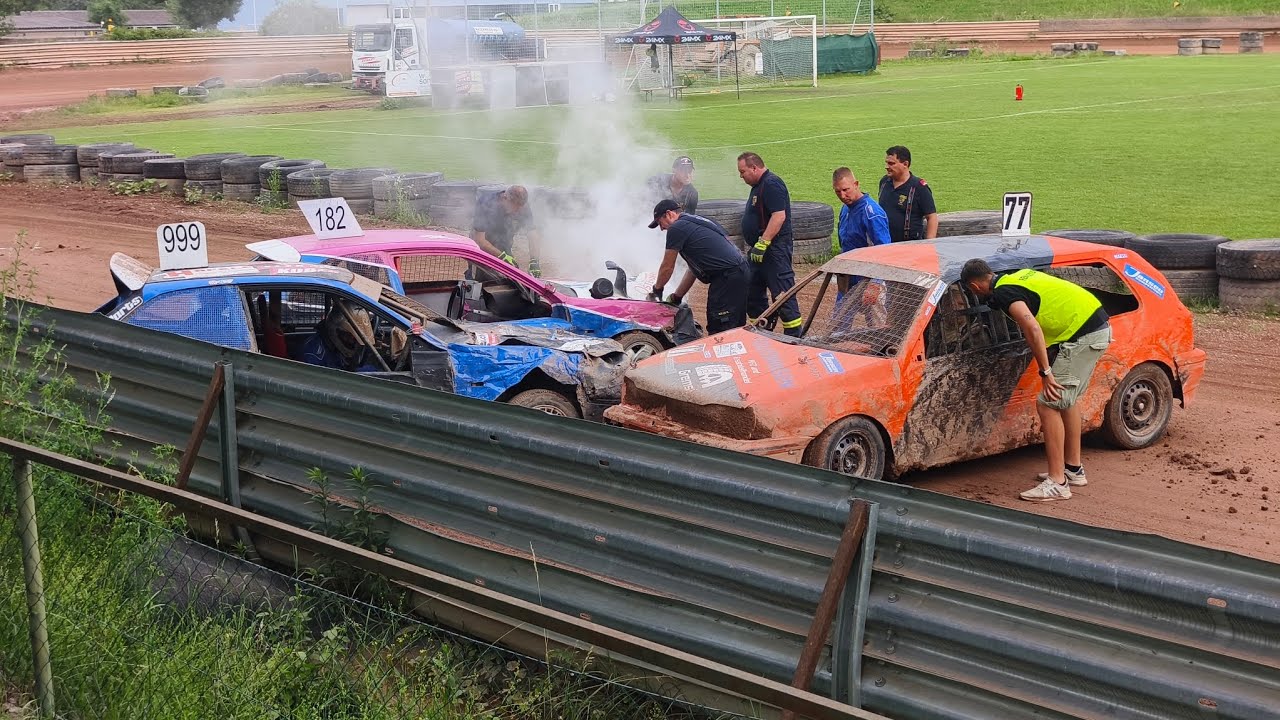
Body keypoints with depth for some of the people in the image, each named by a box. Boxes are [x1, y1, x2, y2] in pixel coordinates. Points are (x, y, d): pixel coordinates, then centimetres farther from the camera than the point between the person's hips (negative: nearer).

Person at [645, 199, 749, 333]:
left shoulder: (676, 228, -5)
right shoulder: (695, 222, 26)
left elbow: (667, 267, 3)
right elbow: (694, 268, 28)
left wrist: (657, 289, 21)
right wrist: (677, 297, 30)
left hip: (728, 276, -10)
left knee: (719, 329, -8)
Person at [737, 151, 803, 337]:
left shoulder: (771, 184, -16)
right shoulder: (759, 186, 18)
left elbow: (779, 216, -25)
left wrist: (762, 243, -27)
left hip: (775, 250, -11)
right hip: (759, 251, 11)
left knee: (782, 294, -10)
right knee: (752, 293, 15)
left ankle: (794, 335, -6)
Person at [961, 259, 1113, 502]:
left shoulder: (1003, 293, -10)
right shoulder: (1018, 276, 18)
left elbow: (1032, 328, -23)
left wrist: (1045, 372, -19)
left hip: (1083, 335, -10)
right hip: (1099, 323, 10)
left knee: (1048, 405, -7)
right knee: (1067, 399, 23)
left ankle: (1057, 483, -6)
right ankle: (1074, 469, 33)